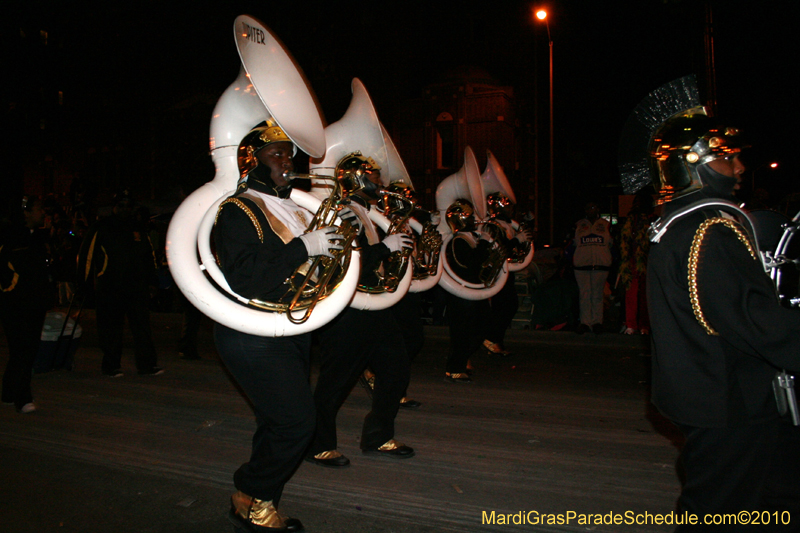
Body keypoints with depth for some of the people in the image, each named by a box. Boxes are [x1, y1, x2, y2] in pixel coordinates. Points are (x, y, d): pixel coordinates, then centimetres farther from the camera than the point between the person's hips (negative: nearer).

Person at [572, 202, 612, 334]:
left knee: (598, 294, 0)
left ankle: (597, 322, 5)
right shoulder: (579, 225, 15)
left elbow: (613, 244, 17)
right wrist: (570, 262, 13)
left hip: (601, 265, 0)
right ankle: (585, 322, 1)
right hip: (581, 265, 1)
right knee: (584, 294, -3)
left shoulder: (606, 225, 14)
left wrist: (612, 261, 11)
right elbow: (572, 244, 18)